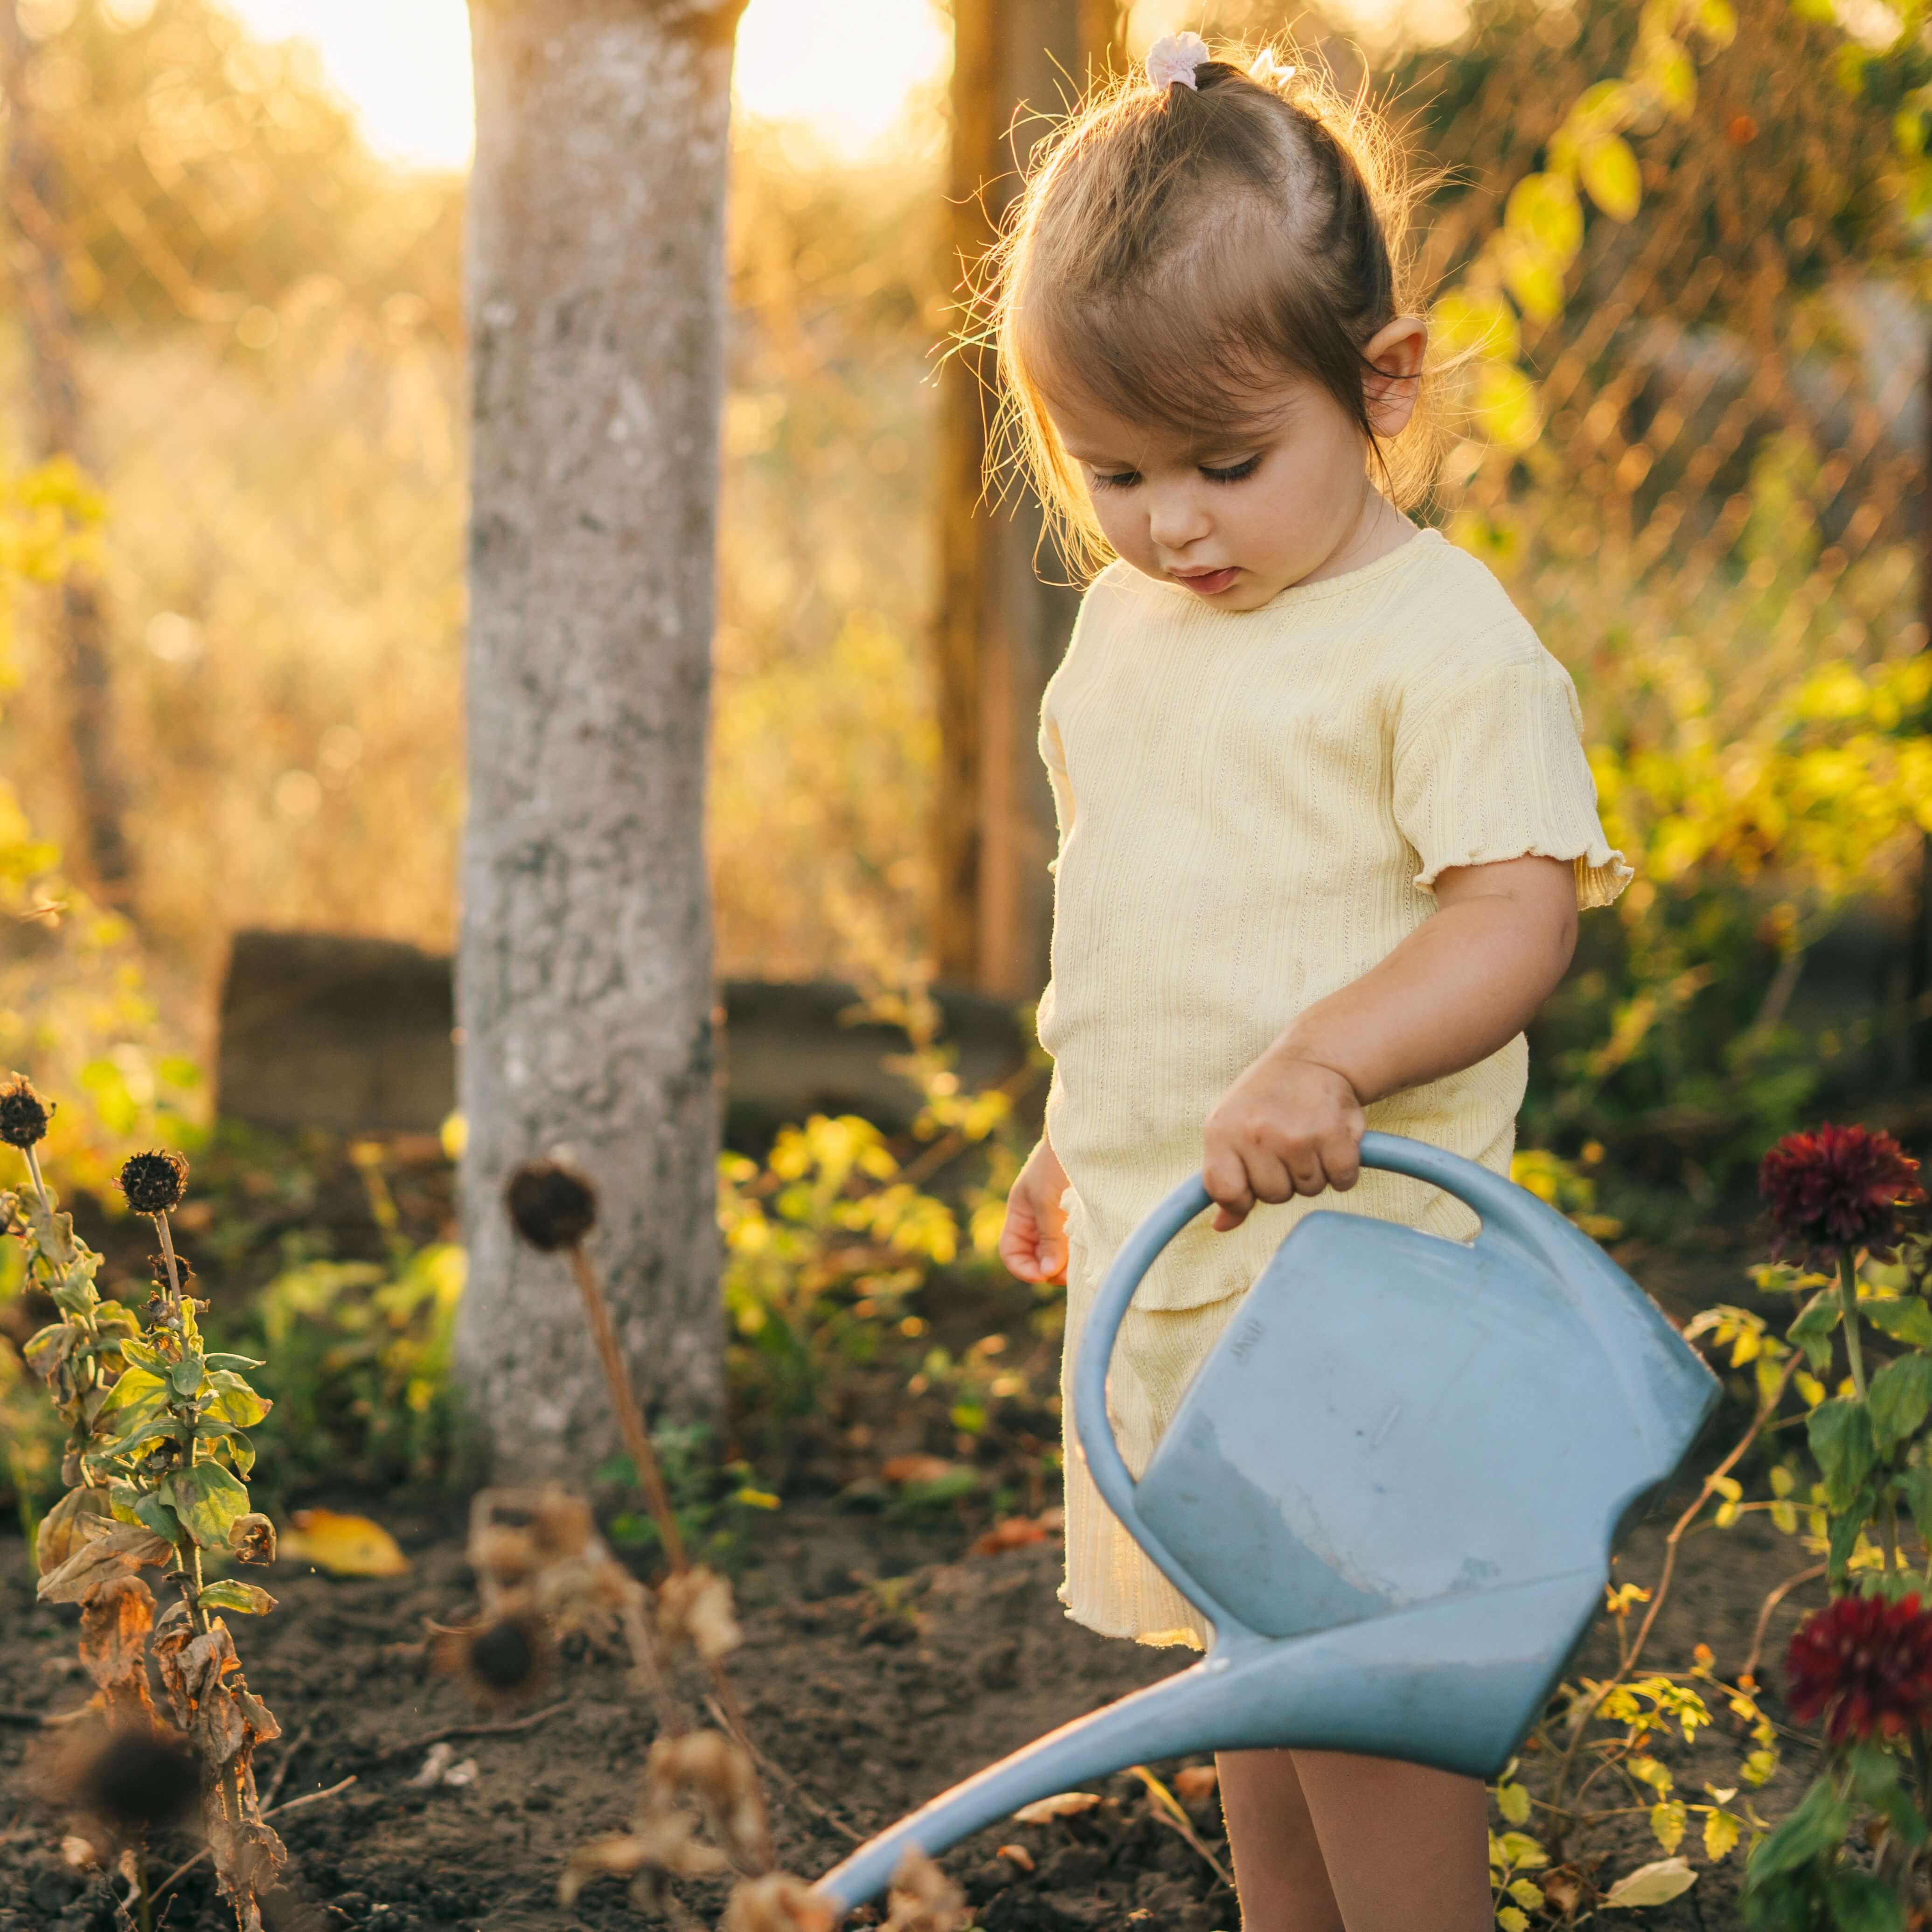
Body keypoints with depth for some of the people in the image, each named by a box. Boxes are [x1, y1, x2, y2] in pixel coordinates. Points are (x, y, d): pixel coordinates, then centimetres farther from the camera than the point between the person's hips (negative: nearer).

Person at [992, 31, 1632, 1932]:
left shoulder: (1444, 642, -12)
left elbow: (1515, 921, -20)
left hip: (1354, 1243, -8)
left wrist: (1321, 1063, -34)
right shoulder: (1125, 630, 12)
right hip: (1163, 1255, 8)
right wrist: (1073, 1138, 24)